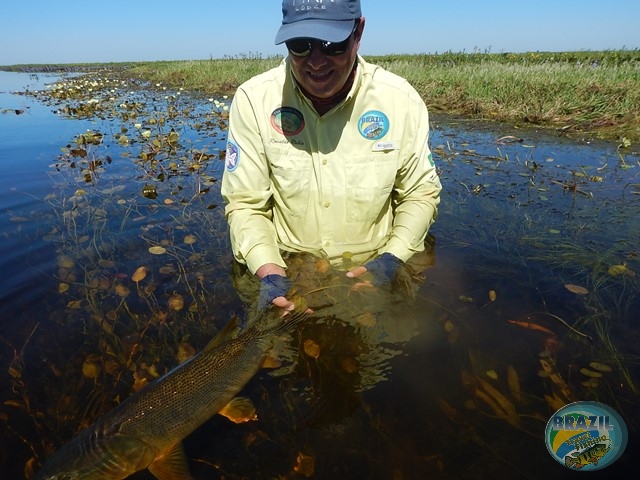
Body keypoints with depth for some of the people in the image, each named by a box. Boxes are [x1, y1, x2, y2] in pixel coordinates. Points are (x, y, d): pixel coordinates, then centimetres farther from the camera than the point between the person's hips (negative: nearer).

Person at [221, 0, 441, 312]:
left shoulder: (401, 99, -7)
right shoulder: (253, 100, -10)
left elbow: (422, 193, 2)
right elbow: (245, 204, -5)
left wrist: (391, 259, -13)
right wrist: (269, 272, -21)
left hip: (373, 272, 1)